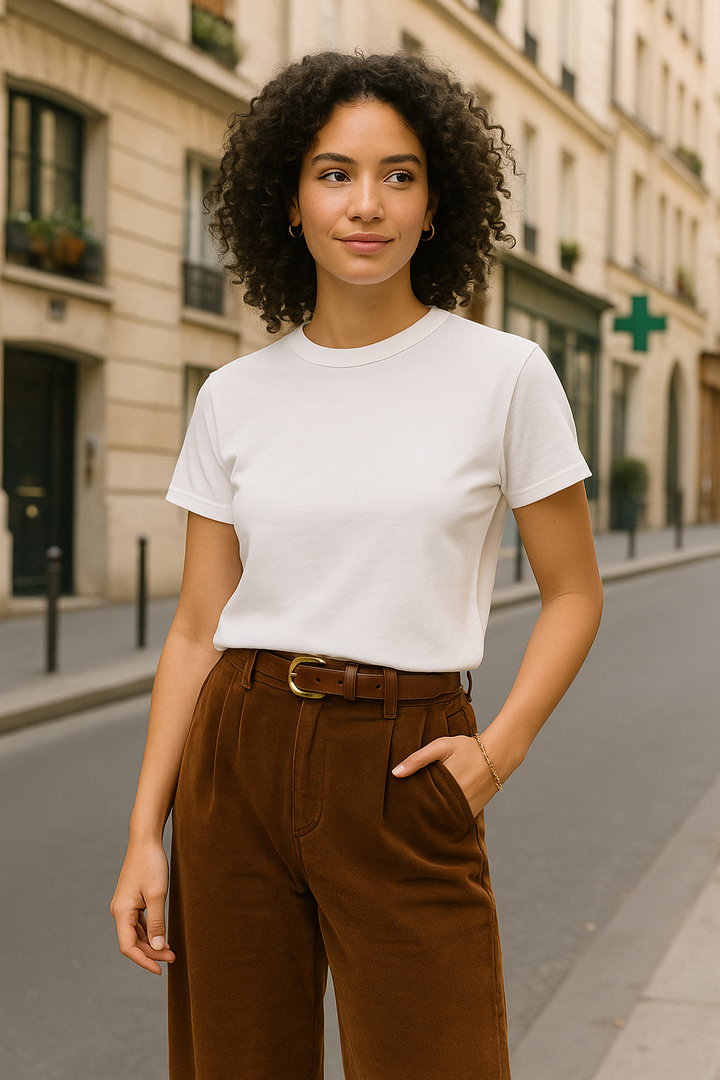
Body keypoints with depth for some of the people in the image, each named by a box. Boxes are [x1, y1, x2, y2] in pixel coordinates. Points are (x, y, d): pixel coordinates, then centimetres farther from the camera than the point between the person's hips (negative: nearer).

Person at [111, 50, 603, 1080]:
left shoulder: (505, 374, -3)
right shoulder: (235, 397, 4)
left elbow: (573, 593, 4)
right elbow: (197, 628, 6)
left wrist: (499, 751, -9)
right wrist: (145, 832, 1)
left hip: (401, 774, -2)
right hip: (238, 763, 3)